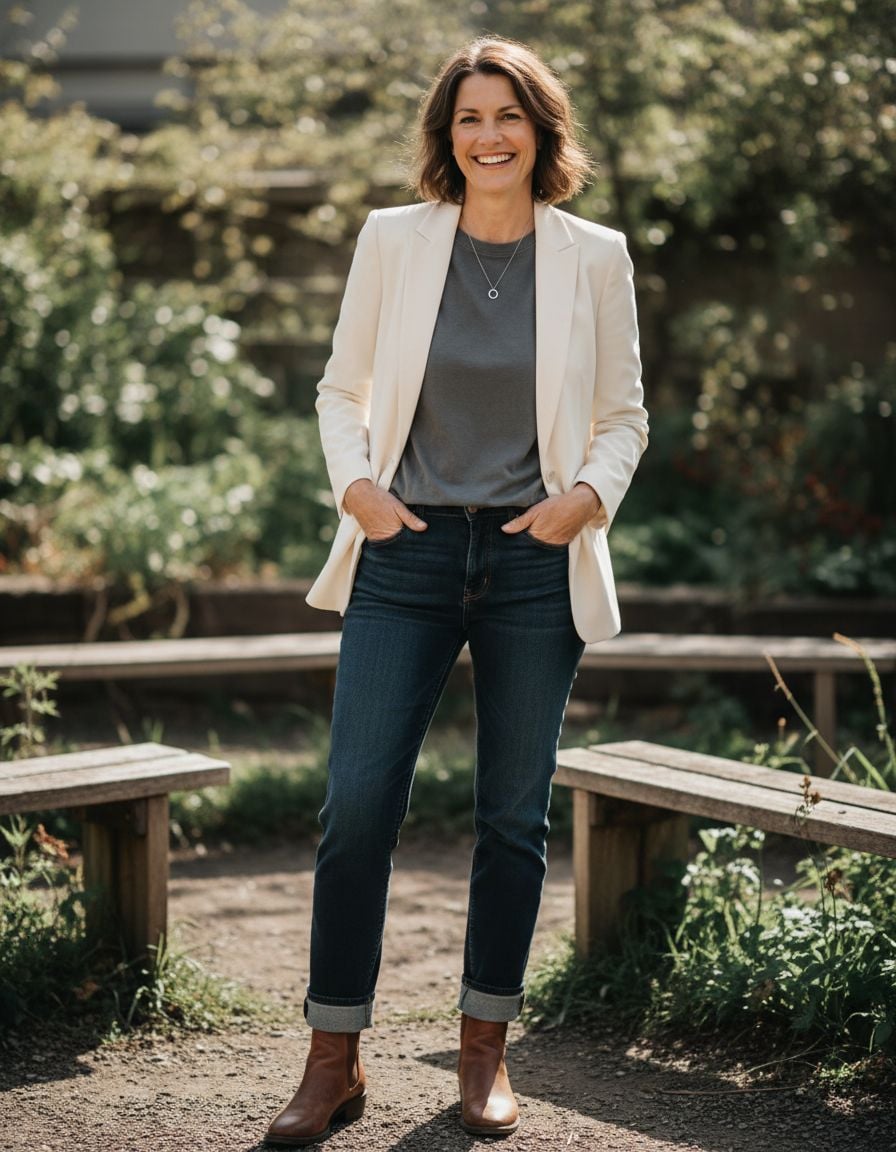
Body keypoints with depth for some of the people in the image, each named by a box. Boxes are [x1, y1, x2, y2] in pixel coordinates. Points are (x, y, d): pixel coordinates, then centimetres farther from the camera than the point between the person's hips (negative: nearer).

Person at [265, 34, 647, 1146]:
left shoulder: (594, 257, 4)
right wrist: (353, 480, -6)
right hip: (407, 554, 0)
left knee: (514, 816, 7)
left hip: (535, 564, 0)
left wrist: (591, 494, -9)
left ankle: (484, 1052, 21)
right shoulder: (392, 240, 5)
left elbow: (623, 415, 9)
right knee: (356, 805, -6)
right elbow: (341, 387, 11)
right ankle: (334, 1063, 7)